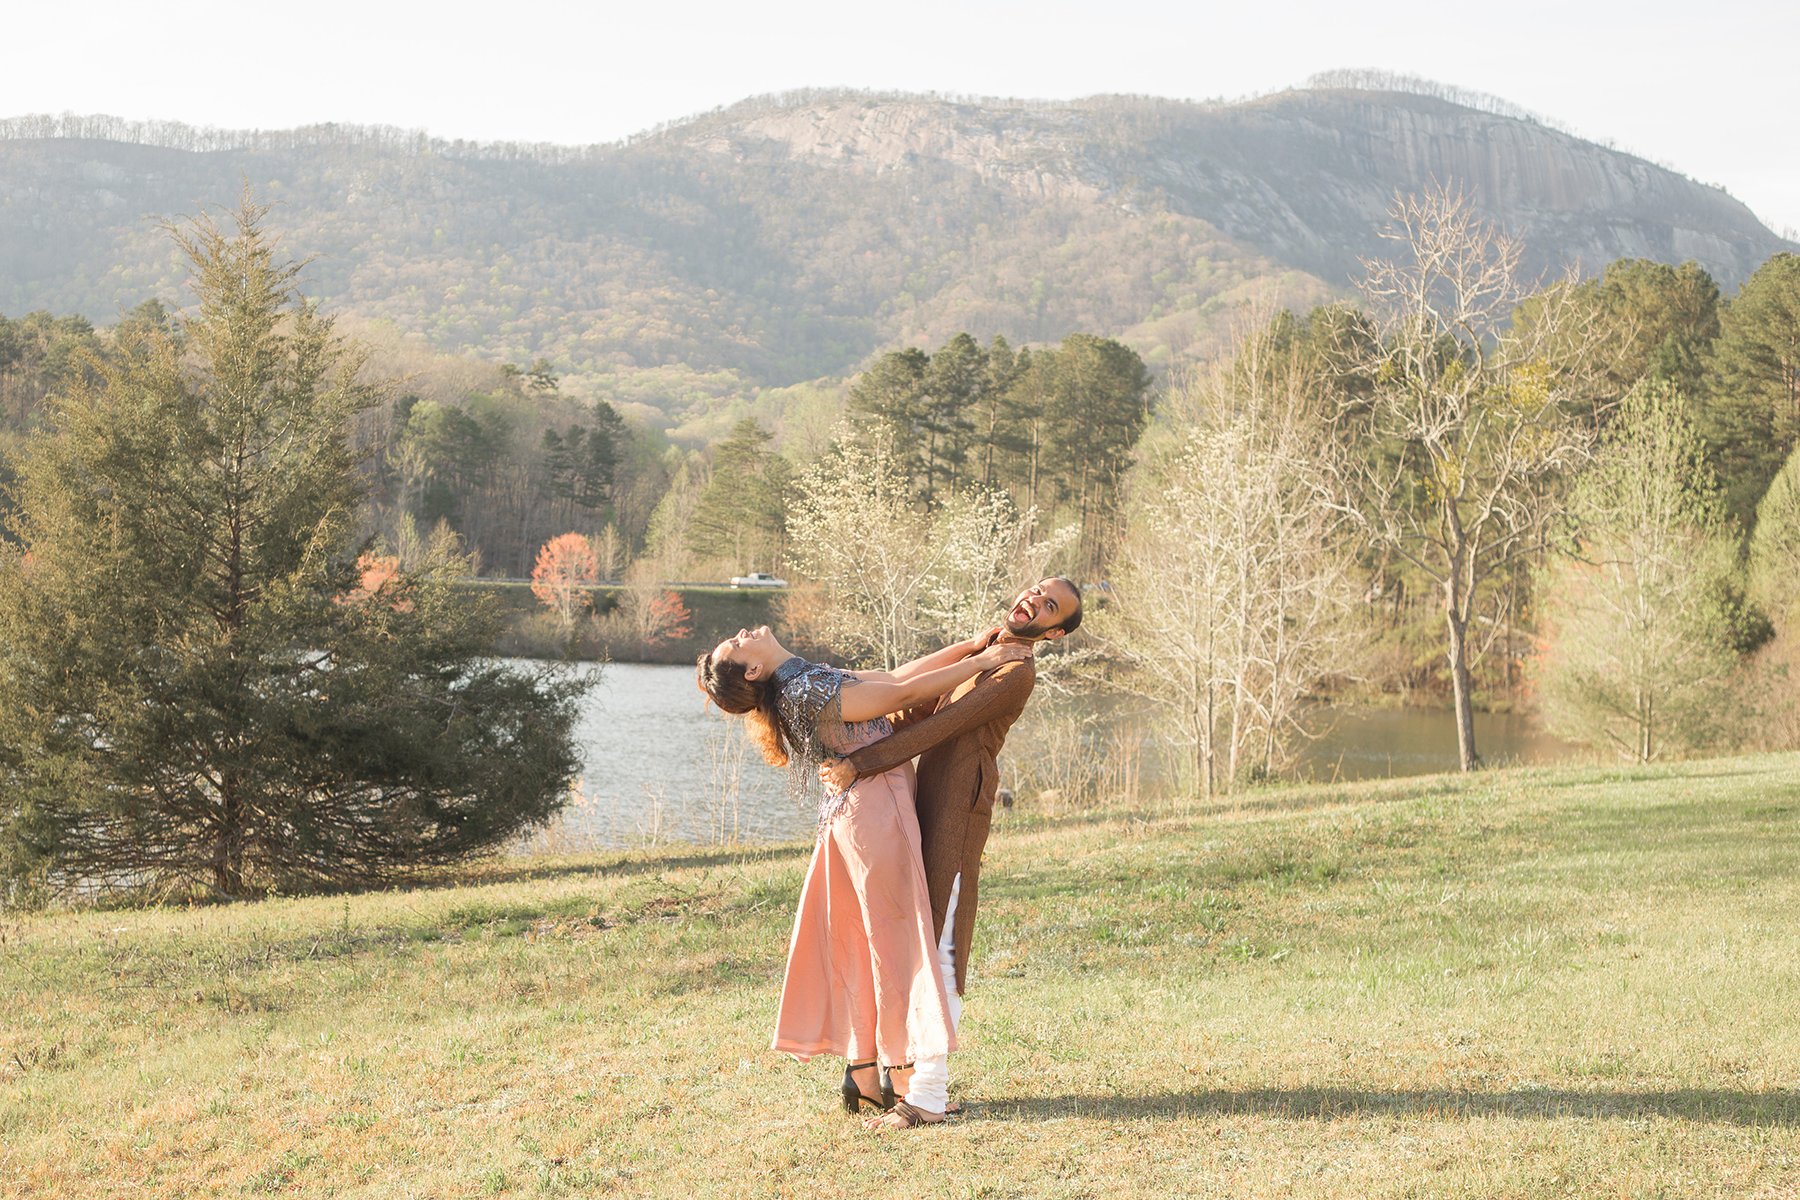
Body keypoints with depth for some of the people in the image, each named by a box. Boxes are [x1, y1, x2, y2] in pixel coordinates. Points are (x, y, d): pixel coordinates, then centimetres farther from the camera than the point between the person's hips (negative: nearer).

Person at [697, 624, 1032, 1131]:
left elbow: (897, 675, 11)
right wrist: (983, 662, -9)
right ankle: (926, 1097, -3)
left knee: (862, 945, 15)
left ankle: (862, 1074, 23)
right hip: (874, 810, -10)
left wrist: (974, 644, 6)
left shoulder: (810, 681, 12)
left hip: (851, 816, 10)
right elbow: (905, 692, -16)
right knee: (898, 943, -6)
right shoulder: (806, 693, -17)